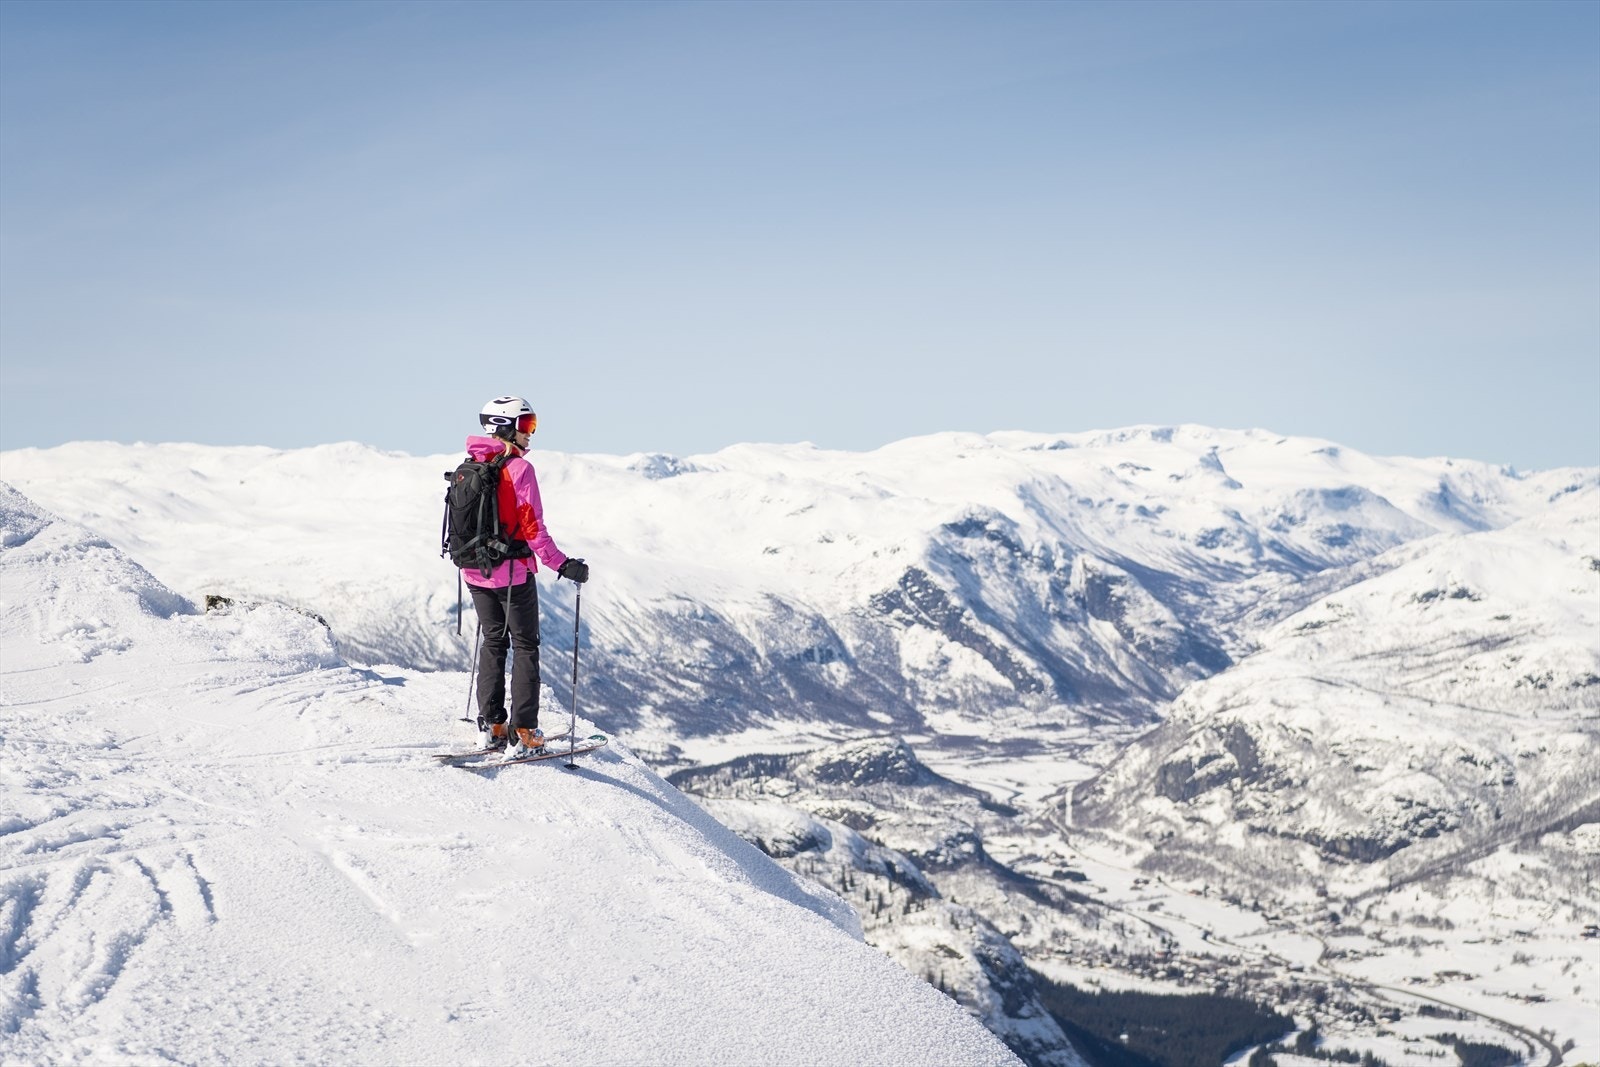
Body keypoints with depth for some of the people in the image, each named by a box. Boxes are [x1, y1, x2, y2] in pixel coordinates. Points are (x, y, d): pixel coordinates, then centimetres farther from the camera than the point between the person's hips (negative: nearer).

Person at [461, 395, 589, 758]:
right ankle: (523, 733, 0)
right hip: (513, 572, -6)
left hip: (475, 571, 6)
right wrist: (561, 565, -14)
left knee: (493, 642, 18)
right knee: (524, 646, 3)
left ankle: (492, 725, 19)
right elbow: (532, 528, -19)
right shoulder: (519, 468, -16)